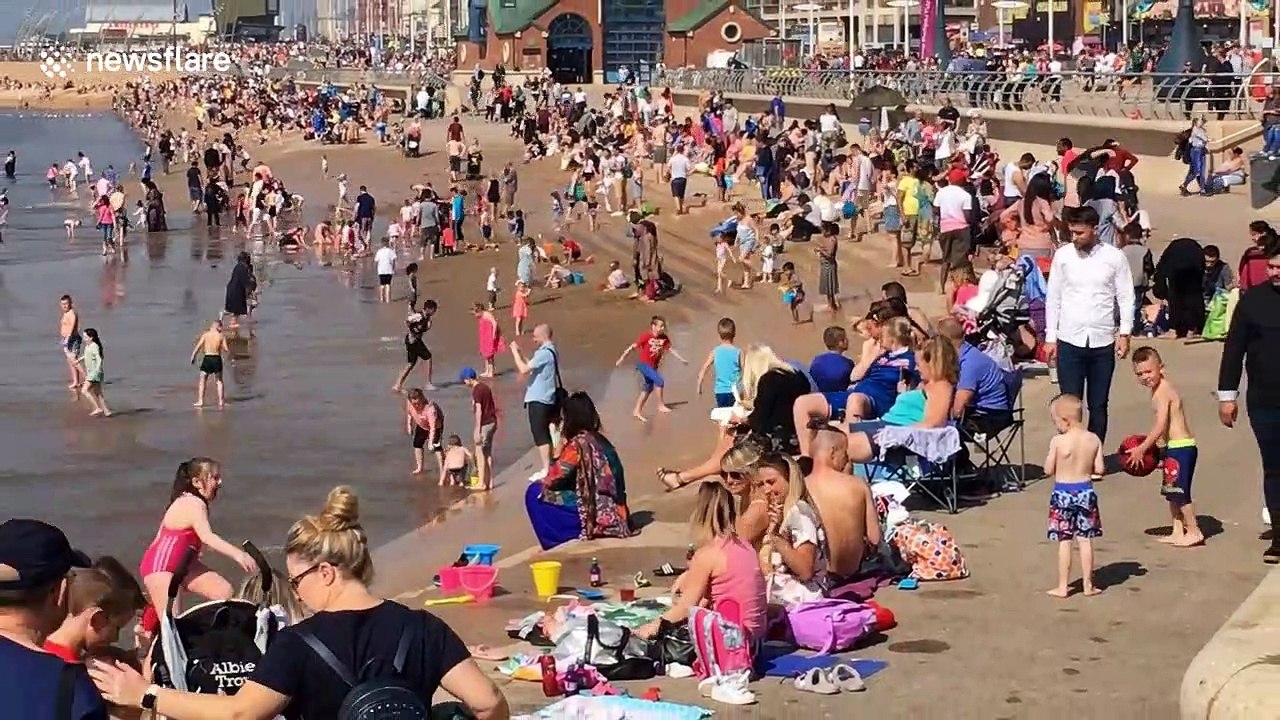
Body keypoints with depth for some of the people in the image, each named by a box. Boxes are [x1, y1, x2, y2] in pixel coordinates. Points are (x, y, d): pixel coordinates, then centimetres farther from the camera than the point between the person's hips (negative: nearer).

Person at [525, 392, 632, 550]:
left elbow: (552, 479, -6)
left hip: (597, 517, -8)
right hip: (614, 516, 8)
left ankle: (557, 544, 10)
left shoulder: (579, 444, -13)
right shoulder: (599, 440, 12)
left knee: (535, 493, 2)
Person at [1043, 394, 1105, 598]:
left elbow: (1048, 470, -9)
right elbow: (1098, 469, -2)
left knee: (1064, 541, 3)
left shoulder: (1058, 441, -15)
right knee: (1085, 540, 11)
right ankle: (1088, 585, 16)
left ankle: (1062, 587, 7)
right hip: (1085, 492, 3)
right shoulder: (1094, 440, -3)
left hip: (1063, 493, -3)